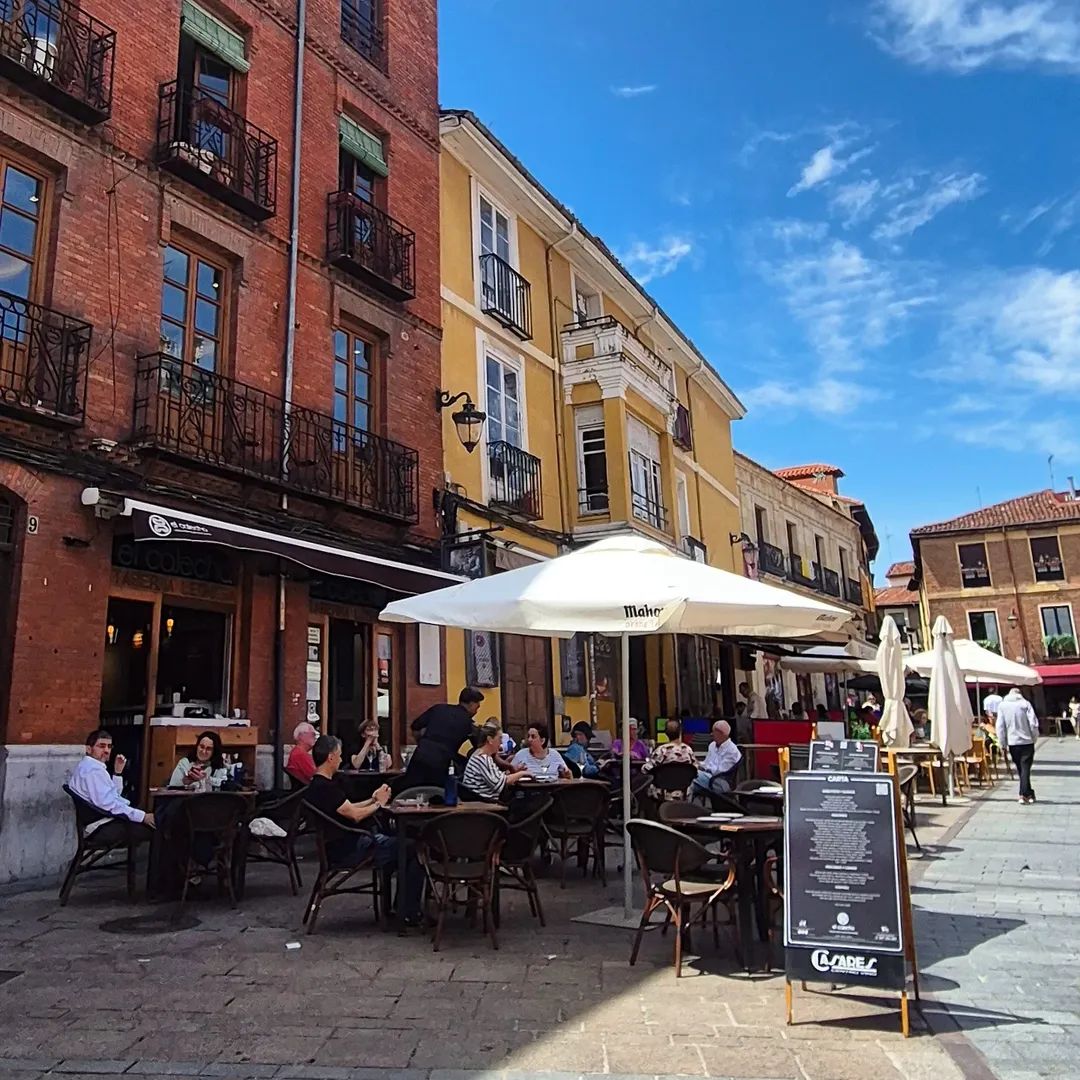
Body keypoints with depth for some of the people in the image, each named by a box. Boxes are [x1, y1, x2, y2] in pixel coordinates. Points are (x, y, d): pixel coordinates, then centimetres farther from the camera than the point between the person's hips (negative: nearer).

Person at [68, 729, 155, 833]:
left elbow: (112, 795, 18)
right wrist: (143, 816, -27)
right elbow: (108, 804, -28)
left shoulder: (86, 766, 17)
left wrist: (118, 772, 7)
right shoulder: (94, 769, -17)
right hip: (107, 826, -10)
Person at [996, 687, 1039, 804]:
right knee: (1025, 768, 1)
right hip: (1027, 741, -2)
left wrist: (1003, 744, 4)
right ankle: (1024, 794, -7)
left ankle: (1028, 793, 23)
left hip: (1013, 743, 2)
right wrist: (1034, 737, 6)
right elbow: (1033, 723, -10)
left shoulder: (1002, 705, 1)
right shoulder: (1025, 703, -4)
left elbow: (1000, 726, -3)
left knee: (1020, 769, 15)